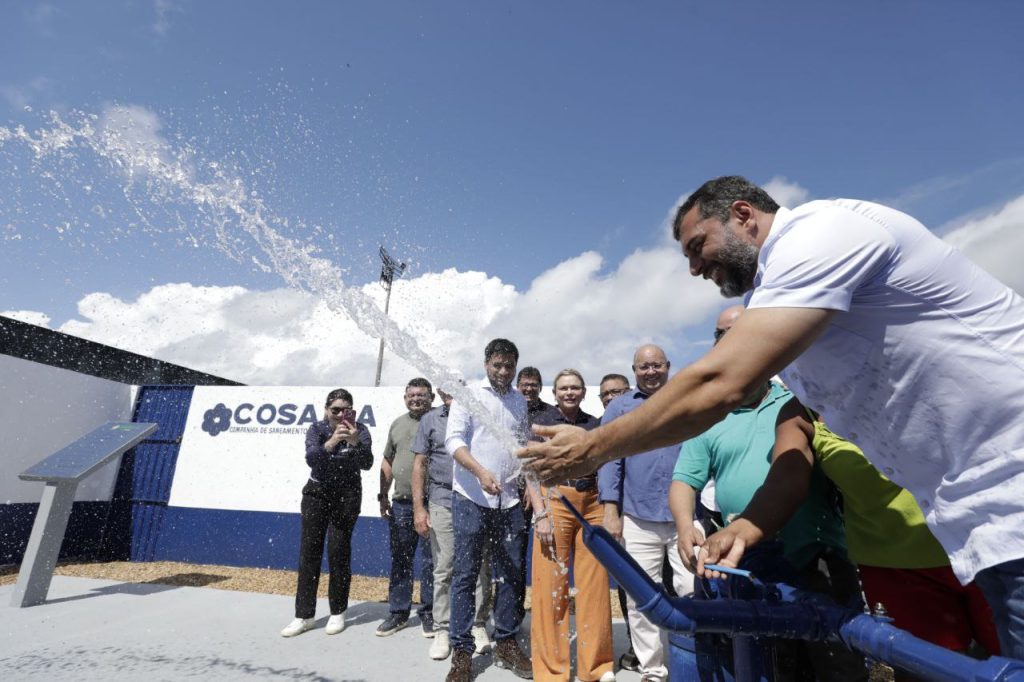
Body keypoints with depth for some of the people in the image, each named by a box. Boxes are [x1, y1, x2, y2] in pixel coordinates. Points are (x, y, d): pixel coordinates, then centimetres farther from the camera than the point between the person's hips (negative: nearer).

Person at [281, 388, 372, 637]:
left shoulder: (360, 430, -11)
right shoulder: (316, 429, -8)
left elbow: (367, 463, -23)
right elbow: (311, 458, -25)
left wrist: (355, 443, -42)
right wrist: (330, 443, -45)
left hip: (347, 496, -2)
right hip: (317, 493, 2)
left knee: (339, 551, -3)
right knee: (309, 552, 2)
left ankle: (338, 613, 14)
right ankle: (304, 616, 12)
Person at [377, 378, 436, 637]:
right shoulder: (397, 424, 13)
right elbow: (387, 462, 16)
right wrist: (383, 494, 13)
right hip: (401, 504, 5)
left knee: (431, 562, 6)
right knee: (400, 560, 14)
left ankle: (428, 613, 21)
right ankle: (398, 612, 29)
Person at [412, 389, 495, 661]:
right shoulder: (430, 420, 7)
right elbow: (419, 464, 7)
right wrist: (418, 507, 0)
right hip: (442, 502, 0)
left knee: (480, 567, 7)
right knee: (443, 570, 6)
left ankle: (478, 625, 23)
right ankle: (442, 630, 20)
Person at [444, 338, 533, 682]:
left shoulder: (520, 402, 11)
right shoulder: (469, 395, -2)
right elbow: (453, 439, -10)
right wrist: (481, 472, -22)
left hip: (509, 499, 4)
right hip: (471, 497, -4)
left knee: (512, 572, 10)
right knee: (466, 573, 3)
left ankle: (506, 643, 25)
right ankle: (461, 651, 15)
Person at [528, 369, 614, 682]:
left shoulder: (594, 424, 11)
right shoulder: (542, 422, 2)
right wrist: (541, 514, -11)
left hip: (592, 506, 3)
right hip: (555, 503, -3)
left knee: (594, 585, 7)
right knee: (551, 586, 2)